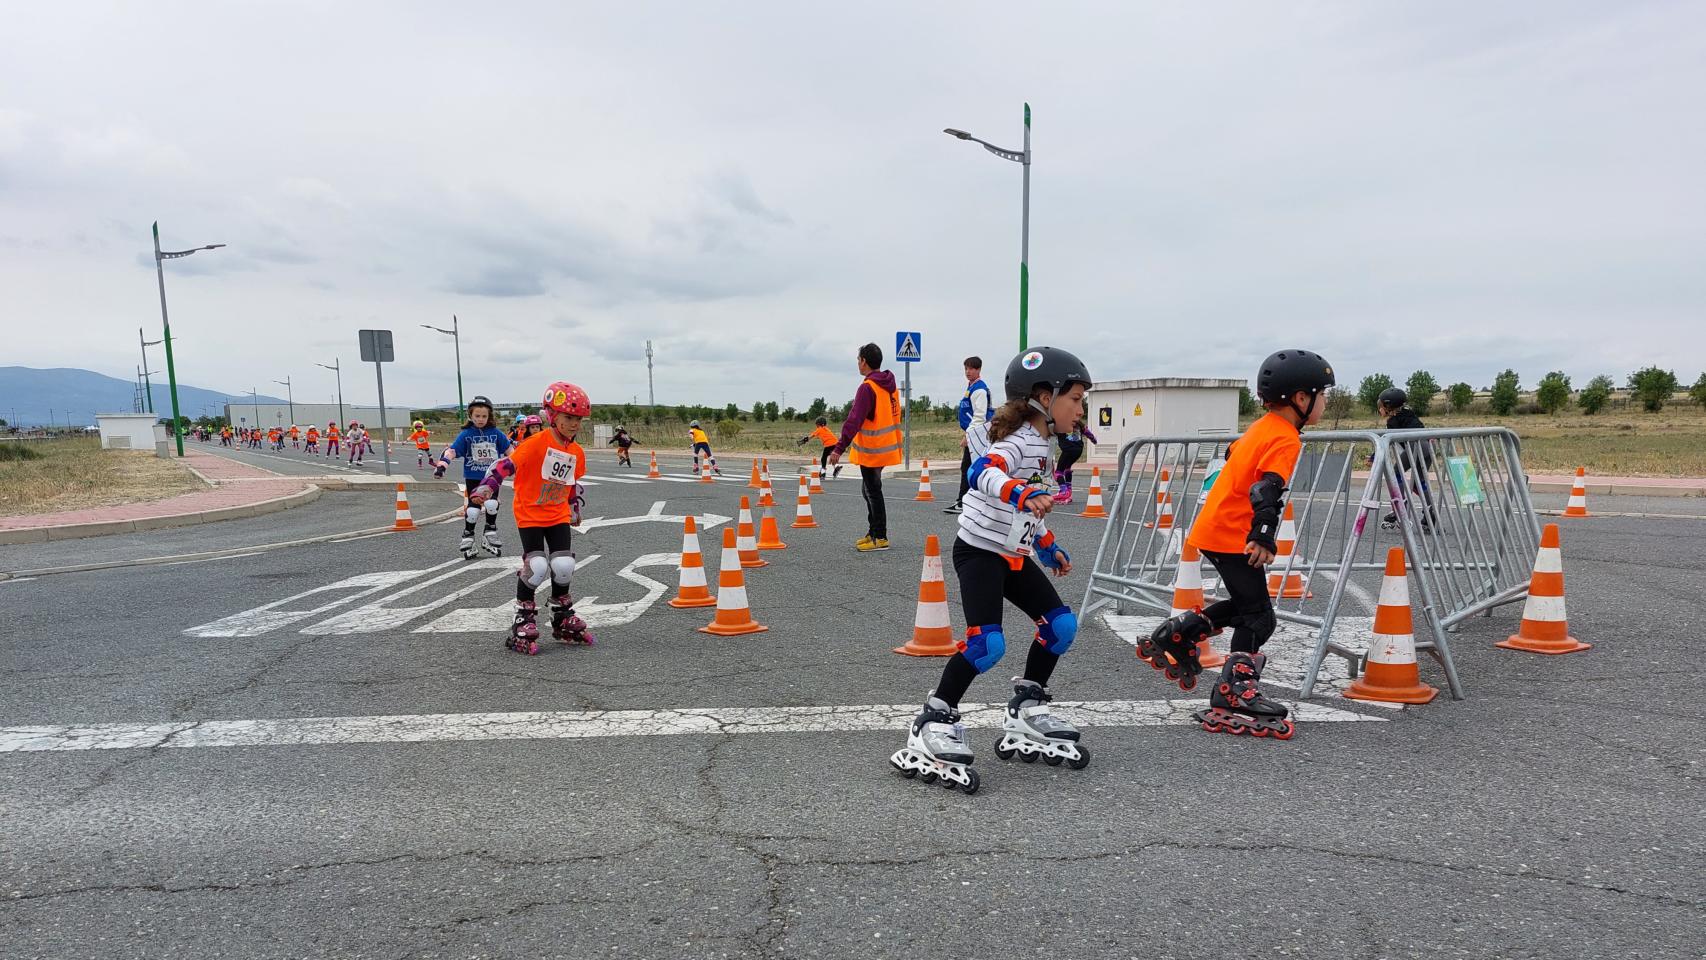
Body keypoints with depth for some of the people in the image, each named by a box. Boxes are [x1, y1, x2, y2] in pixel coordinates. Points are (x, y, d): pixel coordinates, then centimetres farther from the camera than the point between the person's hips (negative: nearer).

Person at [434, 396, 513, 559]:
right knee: (473, 508, -4)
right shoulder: (466, 434, -3)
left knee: (491, 504, -15)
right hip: (472, 477, -1)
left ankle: (490, 536, 5)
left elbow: (508, 449, 11)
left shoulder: (496, 433, 0)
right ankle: (467, 538, 15)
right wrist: (441, 466, -23)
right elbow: (451, 450, -9)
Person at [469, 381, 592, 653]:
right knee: (537, 566, -16)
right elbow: (506, 465, -22)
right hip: (530, 513, -5)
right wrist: (486, 488, -33)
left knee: (564, 565, -5)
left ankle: (563, 620, 18)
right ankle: (524, 620, 7)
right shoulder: (537, 443, -17)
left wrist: (576, 508, 21)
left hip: (559, 515, 5)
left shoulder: (577, 452, 3)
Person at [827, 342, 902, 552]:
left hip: (871, 450, -9)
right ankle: (873, 533, 25)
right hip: (886, 447, 9)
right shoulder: (889, 385, 11)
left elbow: (854, 421, -24)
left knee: (873, 492, -2)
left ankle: (880, 537, 3)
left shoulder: (867, 387, -18)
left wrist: (839, 448, -25)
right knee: (871, 490, 18)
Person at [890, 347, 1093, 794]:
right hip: (979, 552, -10)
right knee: (988, 644, -19)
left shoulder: (1039, 442, 13)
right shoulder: (1019, 439, -17)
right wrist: (1023, 494, -55)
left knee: (1061, 624, 7)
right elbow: (984, 474, -39)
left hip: (1012, 554, 10)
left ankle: (1026, 711, 22)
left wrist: (1048, 545, 31)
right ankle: (932, 724, -5)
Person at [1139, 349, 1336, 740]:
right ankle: (1236, 690, -5)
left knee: (1244, 604, 21)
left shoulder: (1261, 427, 13)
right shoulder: (1286, 438, -14)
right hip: (1233, 536, -9)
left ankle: (1173, 636, 23)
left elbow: (1232, 453, 29)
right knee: (1259, 616, -4)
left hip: (1214, 528, 9)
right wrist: (1264, 537, -35)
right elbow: (1266, 489, -28)